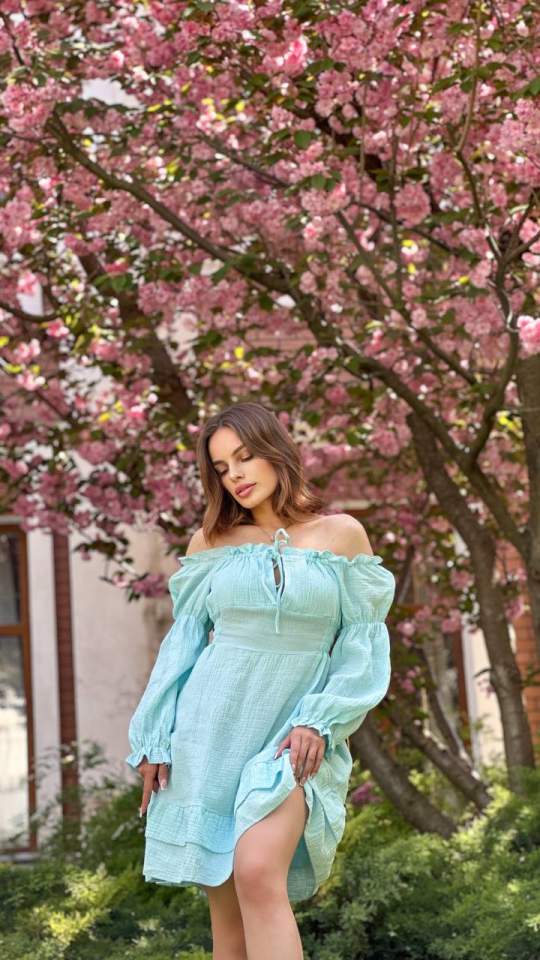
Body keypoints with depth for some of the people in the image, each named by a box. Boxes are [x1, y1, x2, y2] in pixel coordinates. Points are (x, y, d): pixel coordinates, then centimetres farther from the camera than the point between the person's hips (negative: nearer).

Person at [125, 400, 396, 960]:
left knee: (258, 873, -26)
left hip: (297, 737, -3)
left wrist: (320, 720, -11)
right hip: (211, 728, 3)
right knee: (225, 908, 0)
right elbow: (183, 643, 10)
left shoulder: (342, 534, 3)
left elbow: (363, 643, 2)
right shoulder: (209, 542, 8)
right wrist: (153, 739, 3)